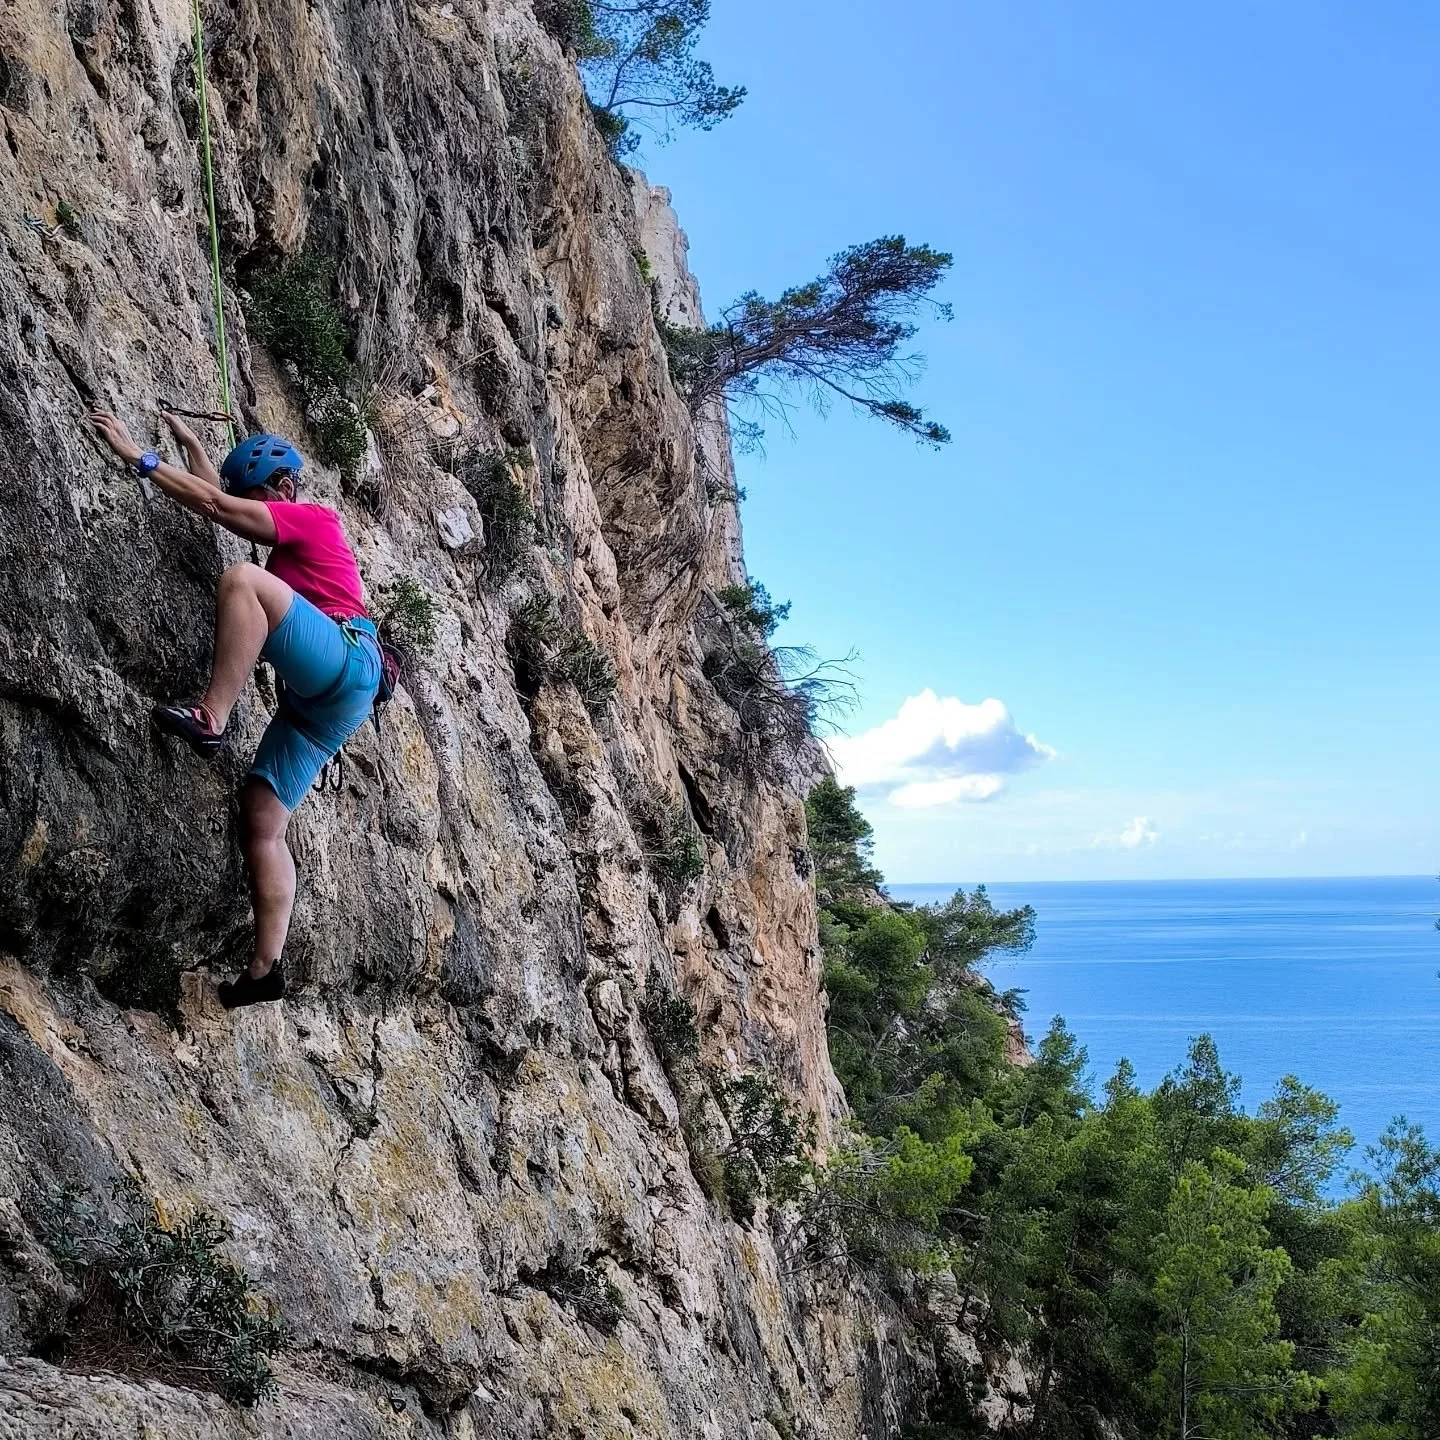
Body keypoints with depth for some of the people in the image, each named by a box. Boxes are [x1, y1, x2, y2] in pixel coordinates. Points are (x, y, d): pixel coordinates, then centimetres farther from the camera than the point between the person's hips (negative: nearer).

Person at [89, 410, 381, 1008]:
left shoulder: (312, 517, 6)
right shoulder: (294, 535, 32)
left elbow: (212, 504, -3)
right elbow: (223, 501, 44)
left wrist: (137, 456, -1)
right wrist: (190, 443, 49)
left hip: (346, 660, -9)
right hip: (318, 699, 9)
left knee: (242, 578, -29)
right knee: (262, 822, -1)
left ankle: (210, 717, -39)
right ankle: (265, 967, -9)